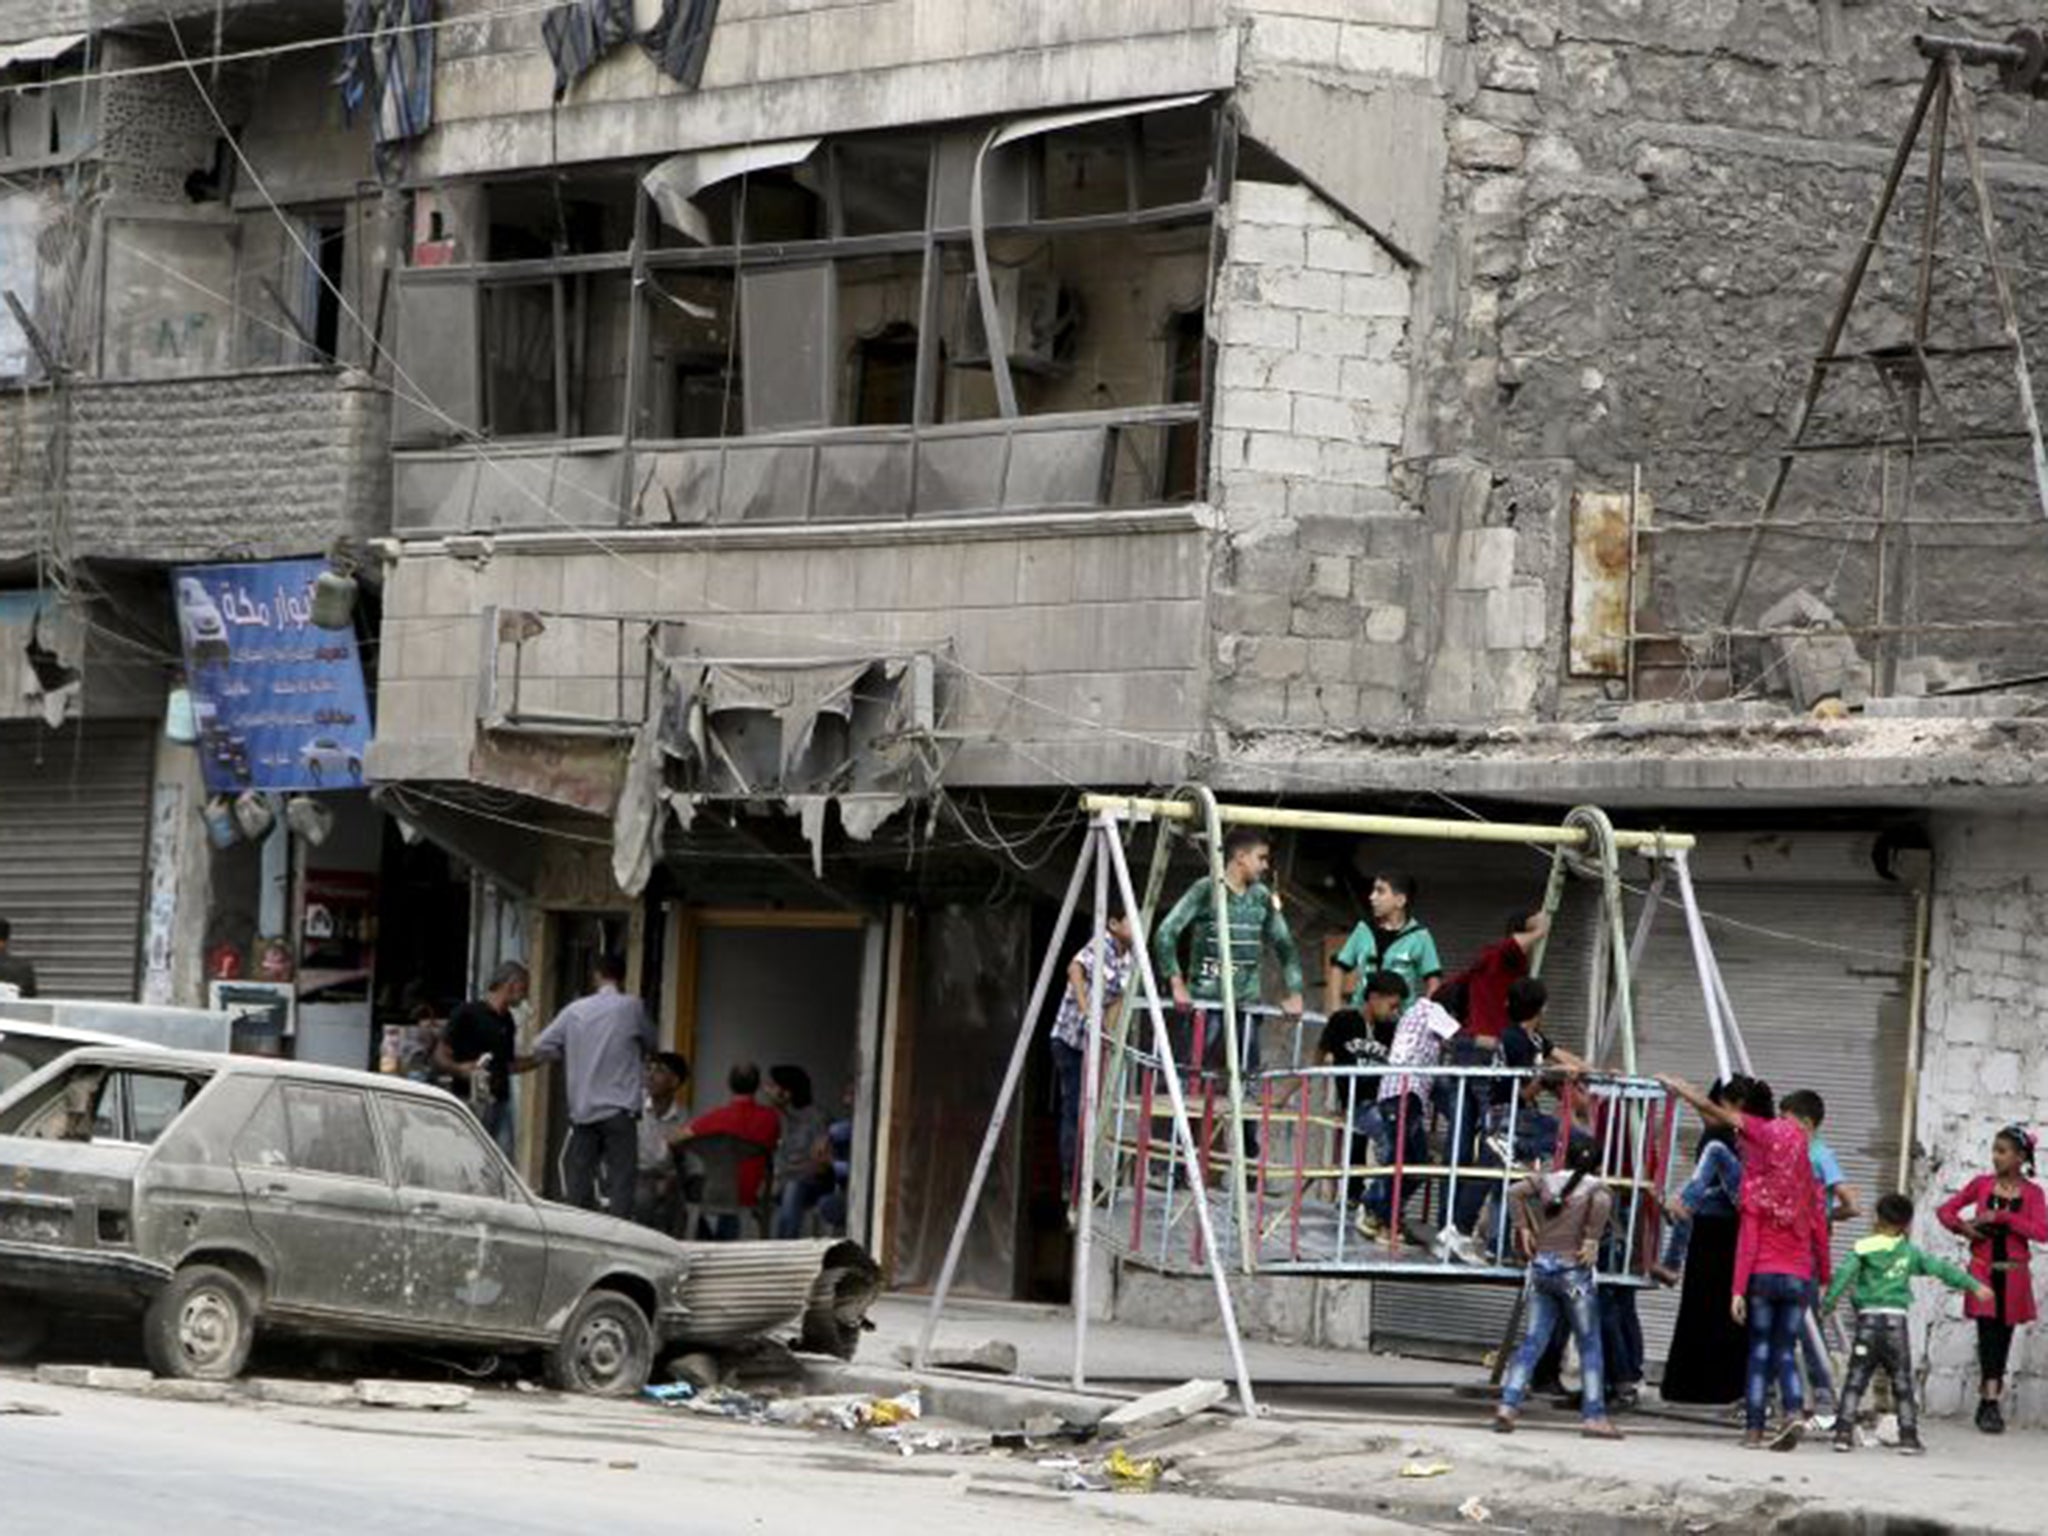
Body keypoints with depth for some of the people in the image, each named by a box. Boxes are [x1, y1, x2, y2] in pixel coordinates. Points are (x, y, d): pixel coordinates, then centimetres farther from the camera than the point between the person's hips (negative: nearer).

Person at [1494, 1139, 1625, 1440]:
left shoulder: (1547, 1180, 9)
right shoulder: (1595, 1186, -2)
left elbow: (1515, 1192, -1)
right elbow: (1603, 1202, -24)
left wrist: (1524, 1228, 5)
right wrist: (1593, 1239, -15)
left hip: (1541, 1265, 4)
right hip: (1573, 1269, -4)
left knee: (1533, 1341, 8)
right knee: (1589, 1344, 4)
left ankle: (1508, 1405, -1)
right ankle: (1594, 1416, 1)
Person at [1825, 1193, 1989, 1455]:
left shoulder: (1863, 1250, 2)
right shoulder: (1910, 1253, 9)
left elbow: (1843, 1276, -9)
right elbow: (1942, 1269, 11)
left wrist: (1827, 1305, -7)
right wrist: (1974, 1286, 17)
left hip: (1867, 1318, -1)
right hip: (1896, 1321, 1)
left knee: (1855, 1380, 3)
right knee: (1902, 1383, 9)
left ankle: (1844, 1431, -4)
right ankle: (1908, 1436, 6)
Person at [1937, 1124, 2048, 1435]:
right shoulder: (1982, 1184, 4)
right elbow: (1945, 1210, 13)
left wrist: (2001, 1216, -19)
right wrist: (1962, 1226, -8)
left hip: (2013, 1274, 0)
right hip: (1983, 1270, 0)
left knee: (2003, 1335, 5)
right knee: (1988, 1332, -12)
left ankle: (1988, 1401, 15)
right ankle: (1991, 1403, -17)